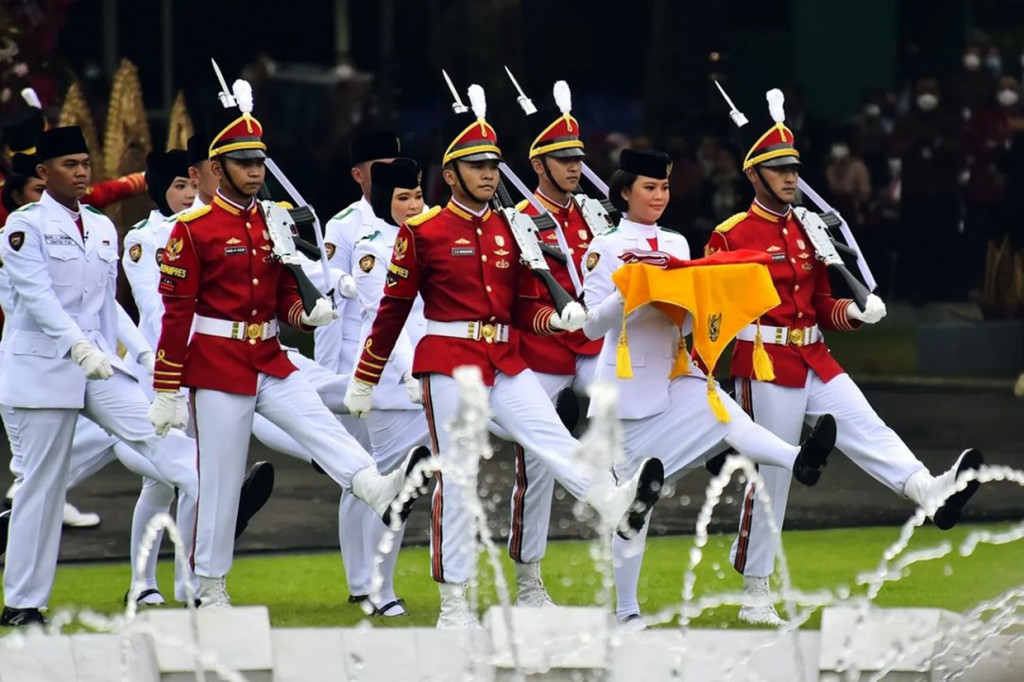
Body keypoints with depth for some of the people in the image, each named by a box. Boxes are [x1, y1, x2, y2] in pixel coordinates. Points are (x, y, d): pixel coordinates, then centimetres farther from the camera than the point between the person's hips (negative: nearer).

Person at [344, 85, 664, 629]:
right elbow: (393, 308, 0)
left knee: (554, 439, -18)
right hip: (449, 364, -5)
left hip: (506, 363, 5)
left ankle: (614, 503, -42)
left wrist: (559, 318, -7)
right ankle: (454, 605, 2)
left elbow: (524, 307, 16)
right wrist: (363, 381, 3)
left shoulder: (509, 232, 11)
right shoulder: (422, 231, -4)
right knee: (456, 478, -3)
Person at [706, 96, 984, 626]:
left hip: (816, 363, 6)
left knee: (866, 430, -17)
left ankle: (930, 492, -40)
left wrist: (854, 312, -2)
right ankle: (755, 595, 7)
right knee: (770, 476, -2)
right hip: (766, 368, -6)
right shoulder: (731, 237, -7)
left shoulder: (807, 233, 15)